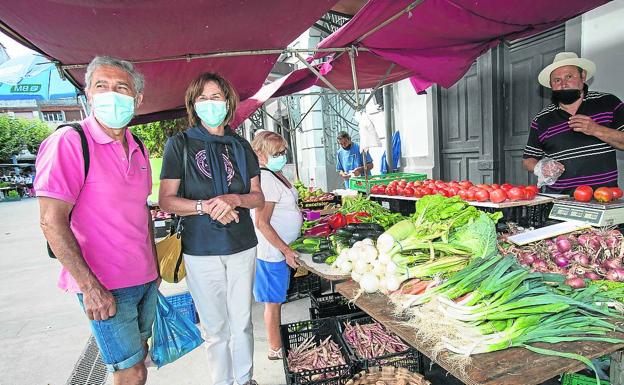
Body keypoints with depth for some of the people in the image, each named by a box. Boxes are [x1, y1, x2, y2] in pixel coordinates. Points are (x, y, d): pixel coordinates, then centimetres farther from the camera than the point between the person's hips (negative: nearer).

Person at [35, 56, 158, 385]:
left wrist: (155, 266, 14)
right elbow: (52, 222, -17)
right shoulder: (68, 142, -14)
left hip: (145, 279, 7)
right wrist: (90, 287, -18)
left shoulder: (137, 149, 8)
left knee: (139, 354, 21)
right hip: (104, 286, -7)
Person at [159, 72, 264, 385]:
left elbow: (258, 197, 7)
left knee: (242, 321, 15)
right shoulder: (180, 143, -2)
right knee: (215, 327, 9)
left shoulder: (241, 146, 8)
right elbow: (166, 201, -5)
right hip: (201, 250, -2)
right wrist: (205, 206, -21)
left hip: (242, 245, 3)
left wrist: (234, 199, -14)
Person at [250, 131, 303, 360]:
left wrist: (287, 248, 19)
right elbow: (262, 223, -24)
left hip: (279, 249, 10)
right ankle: (276, 349, 21)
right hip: (273, 250, -10)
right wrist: (286, 250, -20)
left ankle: (277, 343, 34)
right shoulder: (265, 179, -21)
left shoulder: (275, 175, 10)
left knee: (276, 299, 19)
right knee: (274, 301, 5)